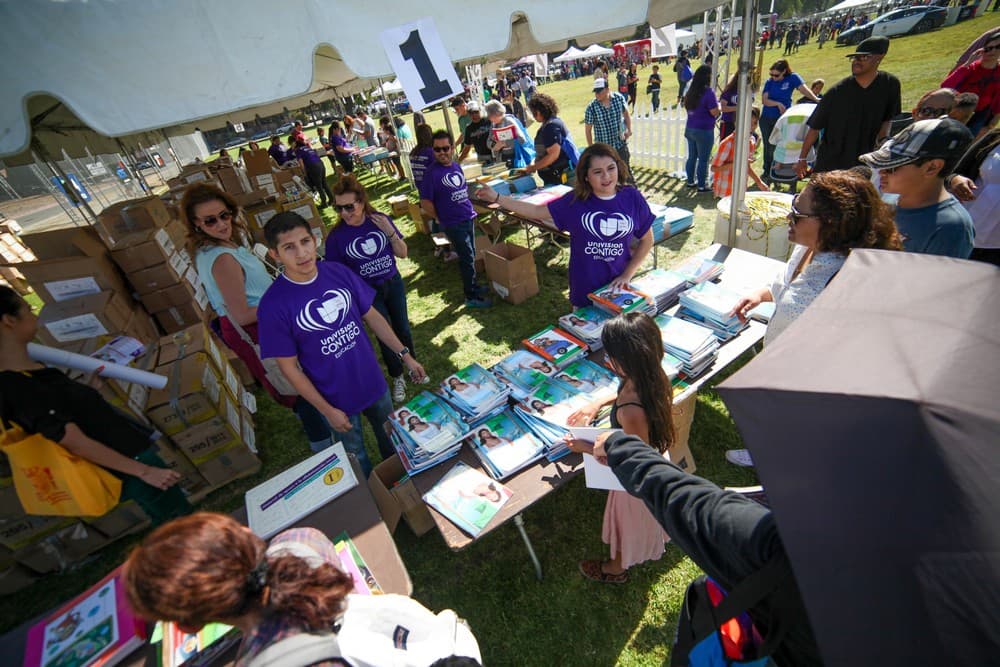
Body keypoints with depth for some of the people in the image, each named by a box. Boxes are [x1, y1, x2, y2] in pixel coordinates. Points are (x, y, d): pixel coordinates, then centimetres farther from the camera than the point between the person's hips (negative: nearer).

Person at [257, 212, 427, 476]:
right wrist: (327, 410, -11)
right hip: (337, 400, -3)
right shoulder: (273, 305, -21)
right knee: (357, 461, 20)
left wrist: (405, 354, -1)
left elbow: (372, 316, 0)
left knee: (393, 441, 26)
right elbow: (289, 367, -14)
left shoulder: (339, 272, -10)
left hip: (374, 382, 4)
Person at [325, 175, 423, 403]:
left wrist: (389, 231, -22)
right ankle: (397, 377, 32)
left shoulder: (381, 220, -12)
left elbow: (402, 253, -7)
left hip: (393, 284, 2)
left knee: (403, 328, 17)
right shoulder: (336, 236, -17)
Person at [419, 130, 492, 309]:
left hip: (468, 218, 7)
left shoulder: (456, 166, 6)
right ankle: (472, 297, 12)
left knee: (470, 255, 16)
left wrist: (470, 210, 16)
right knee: (467, 258, -1)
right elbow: (425, 203, -12)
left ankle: (472, 286, 34)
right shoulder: (432, 173, -15)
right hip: (453, 225, -7)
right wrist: (441, 219, -4)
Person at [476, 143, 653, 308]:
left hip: (618, 286, 0)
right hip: (584, 288, 0)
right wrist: (497, 198, -5)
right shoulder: (575, 201, -7)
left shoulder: (632, 198, -7)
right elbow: (537, 211, -1)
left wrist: (627, 275, -7)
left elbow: (647, 240, 2)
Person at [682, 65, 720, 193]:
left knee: (691, 157, 15)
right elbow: (714, 112, -16)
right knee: (703, 159, 2)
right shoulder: (708, 92, -16)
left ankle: (690, 181, 23)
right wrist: (718, 105, 3)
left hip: (690, 129, 7)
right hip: (704, 131, -7)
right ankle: (702, 186, 8)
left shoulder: (690, 91, 6)